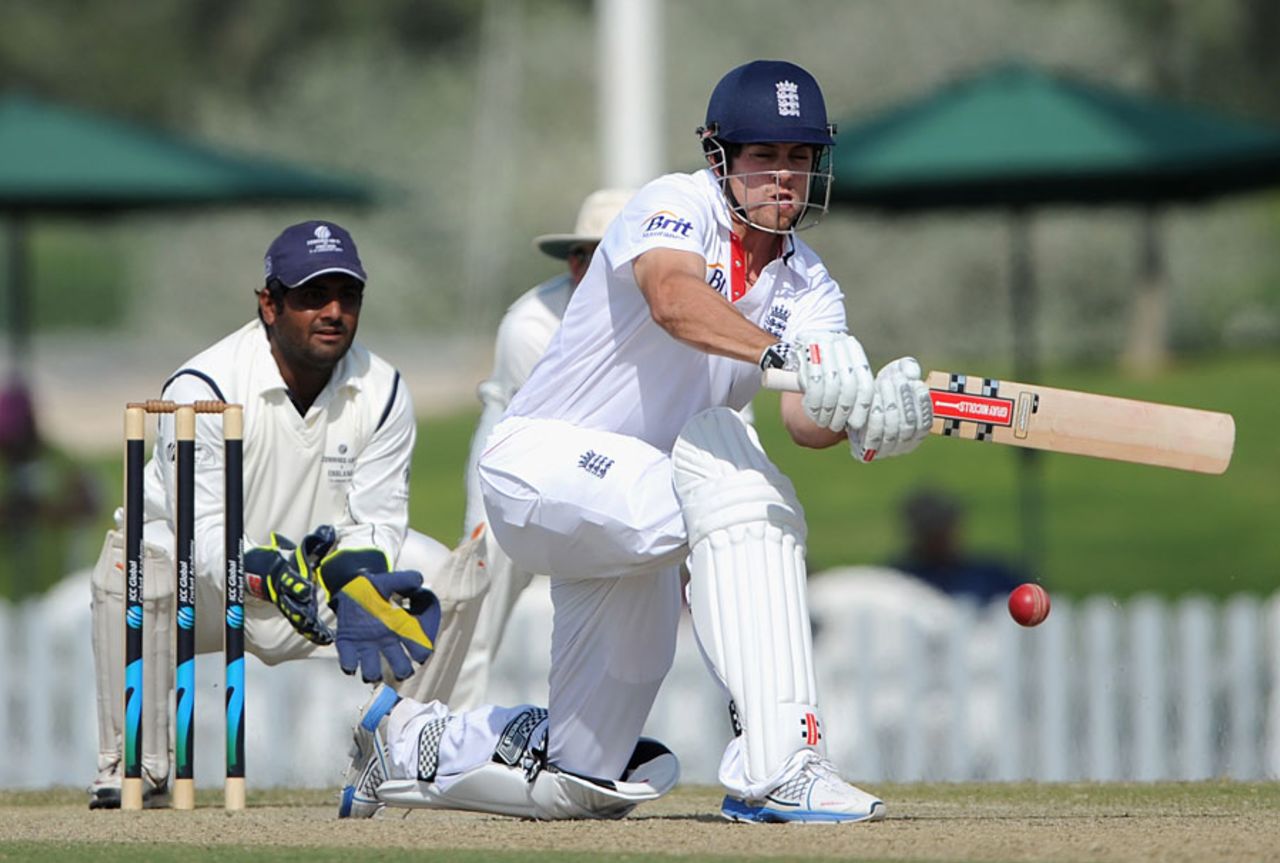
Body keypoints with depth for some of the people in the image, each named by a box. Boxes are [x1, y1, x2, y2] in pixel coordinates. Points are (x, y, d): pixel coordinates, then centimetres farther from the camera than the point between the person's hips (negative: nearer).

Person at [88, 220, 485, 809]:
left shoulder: (383, 392, -6)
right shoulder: (202, 386, -20)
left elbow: (377, 519, -8)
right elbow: (202, 530, -24)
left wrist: (359, 587, -31)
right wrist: (271, 574, -44)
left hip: (326, 571, 4)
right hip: (205, 584, -4)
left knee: (449, 576, -16)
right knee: (134, 565, -36)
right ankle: (134, 769, -25)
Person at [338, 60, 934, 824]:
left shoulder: (807, 285, 5)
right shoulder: (680, 206, -12)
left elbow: (806, 418, -15)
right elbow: (672, 299, -37)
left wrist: (869, 419, -38)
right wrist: (786, 352, -54)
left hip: (629, 516, 8)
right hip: (541, 466, -8)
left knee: (590, 775, 10)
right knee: (725, 458, -37)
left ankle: (410, 745, 39)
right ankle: (776, 767, -43)